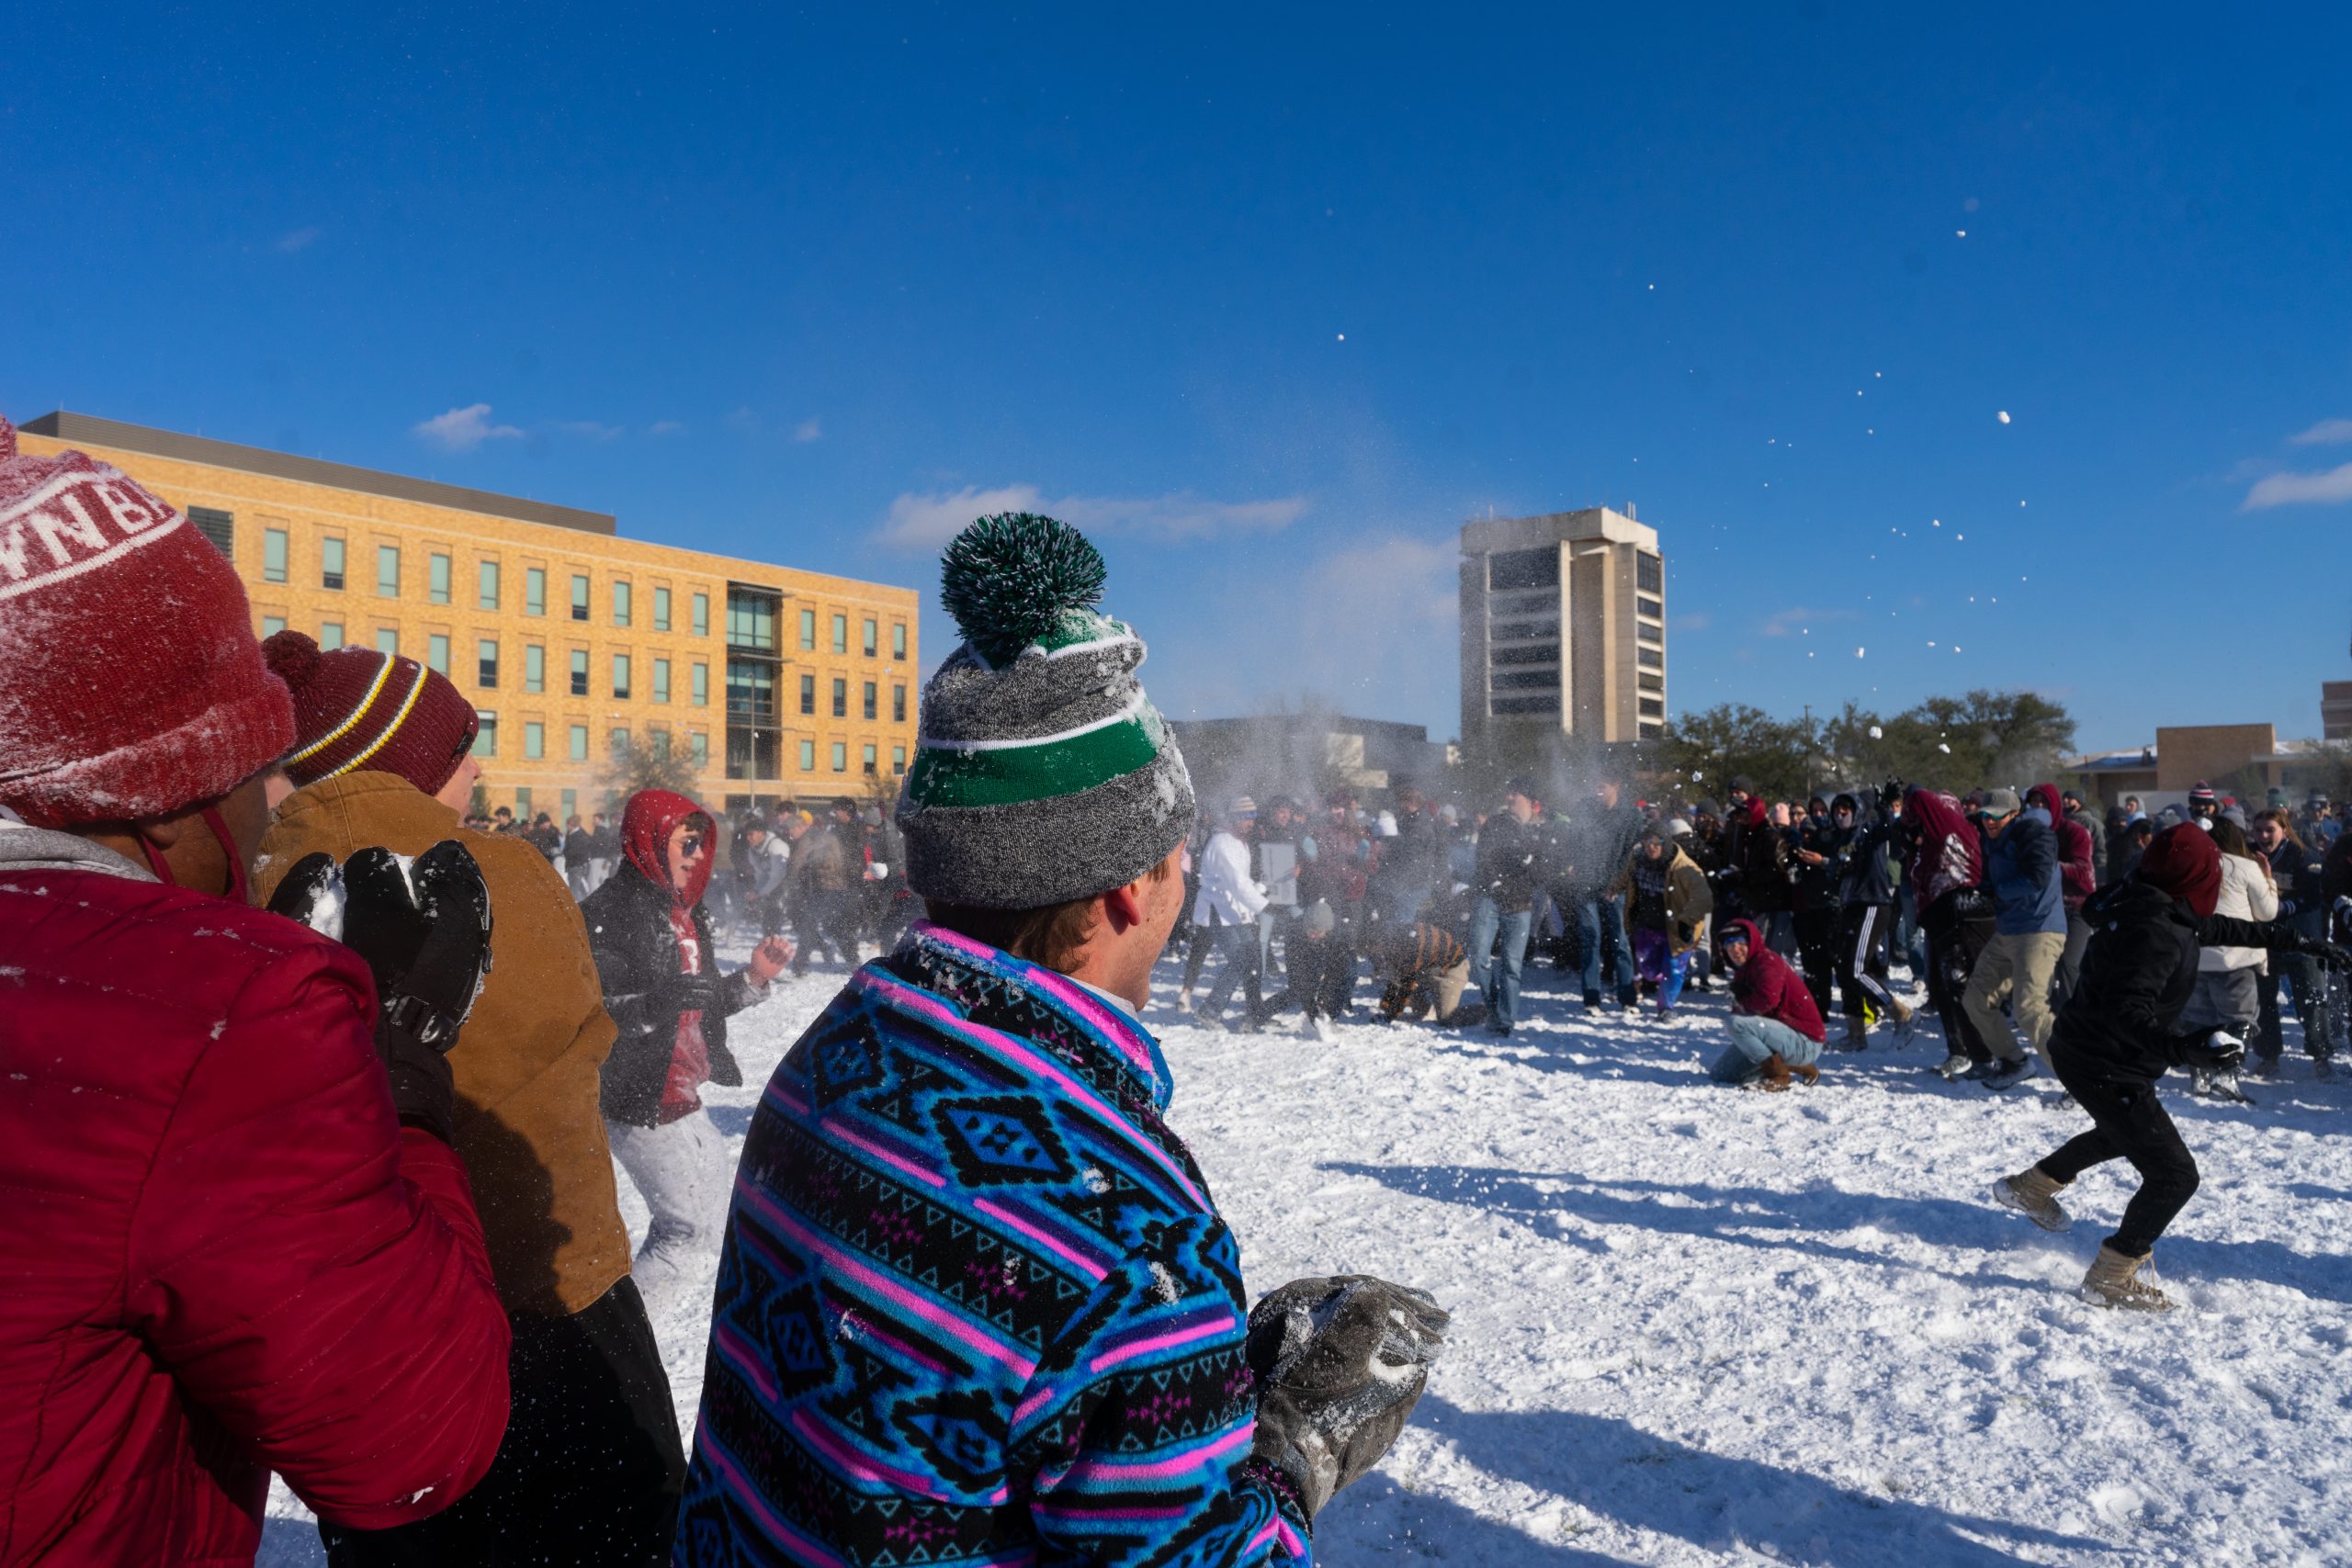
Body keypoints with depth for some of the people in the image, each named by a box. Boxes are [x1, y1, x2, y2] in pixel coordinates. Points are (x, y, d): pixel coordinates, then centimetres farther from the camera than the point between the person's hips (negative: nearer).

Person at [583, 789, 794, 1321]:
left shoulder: (683, 910, 13)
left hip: (678, 1095, 10)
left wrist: (752, 978, 5)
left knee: (710, 1183, 21)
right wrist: (662, 998, -34)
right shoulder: (611, 912, -16)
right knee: (691, 1225, -7)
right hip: (639, 1101, -10)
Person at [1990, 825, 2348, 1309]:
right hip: (2107, 1068, -11)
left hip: (2085, 1051, 11)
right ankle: (2112, 1278, 9)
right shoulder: (2157, 933, -29)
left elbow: (2220, 928, 20)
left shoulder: (2163, 912, 2)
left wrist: (2298, 942, 23)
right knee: (2174, 1174, -3)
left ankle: (2032, 1187, 48)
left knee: (2123, 1132, 36)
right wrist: (2181, 1048, -51)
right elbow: (2126, 1010, -37)